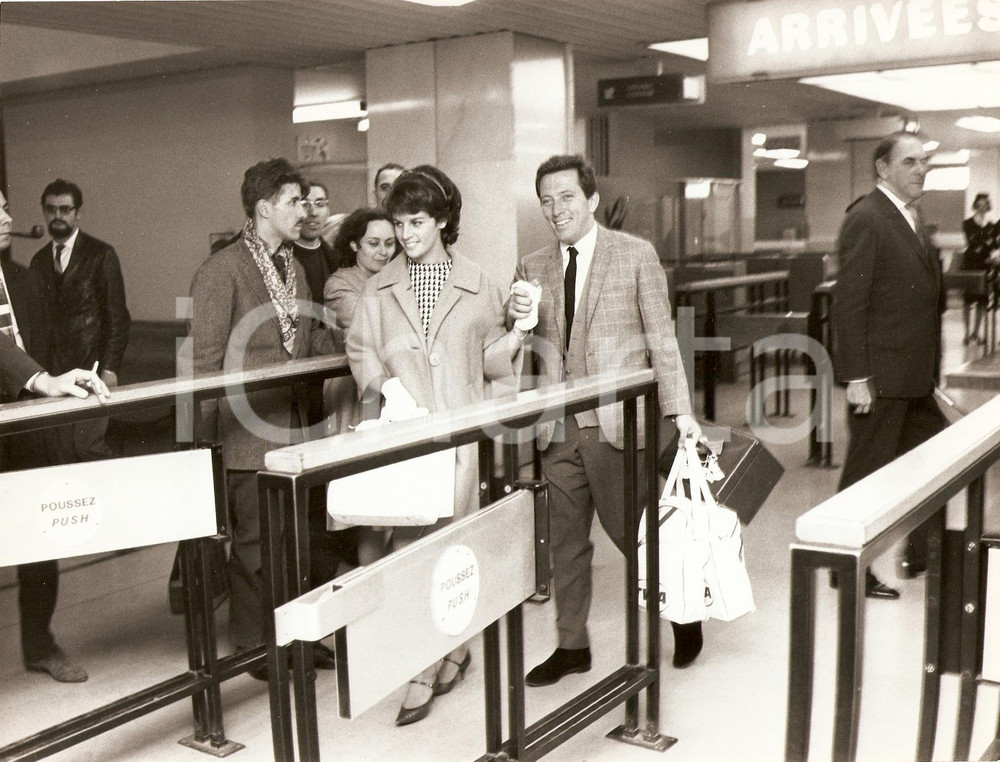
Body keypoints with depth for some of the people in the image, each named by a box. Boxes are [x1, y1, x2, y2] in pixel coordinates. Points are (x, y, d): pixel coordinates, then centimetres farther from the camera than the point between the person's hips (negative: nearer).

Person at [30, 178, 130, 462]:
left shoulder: (101, 255, -2)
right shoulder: (39, 261, 13)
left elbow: (117, 316, -4)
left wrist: (110, 368, -10)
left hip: (93, 365, -5)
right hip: (55, 371, 5)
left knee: (88, 444, -13)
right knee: (66, 451, 4)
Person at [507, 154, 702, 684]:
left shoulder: (635, 255, 1)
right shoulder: (532, 267, 11)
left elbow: (662, 339, 0)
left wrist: (680, 411, -7)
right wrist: (516, 319, -12)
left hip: (618, 422, -4)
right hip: (558, 427, 4)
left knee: (633, 533, 3)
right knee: (566, 542, 11)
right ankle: (571, 645, 26)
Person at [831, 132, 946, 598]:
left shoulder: (910, 219, 16)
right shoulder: (866, 219, -14)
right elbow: (848, 303, -19)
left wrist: (931, 367, 17)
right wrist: (856, 377, -22)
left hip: (914, 376, 9)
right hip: (881, 375, -9)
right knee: (867, 472, 1)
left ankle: (920, 556, 32)